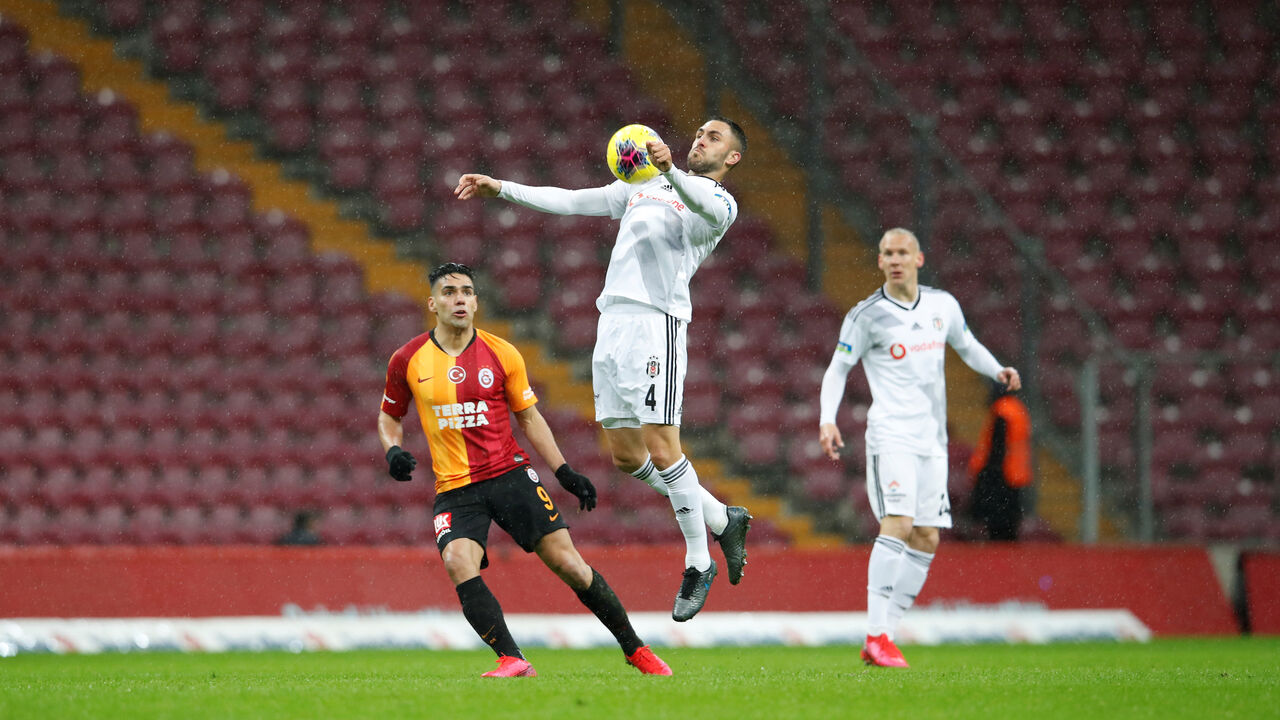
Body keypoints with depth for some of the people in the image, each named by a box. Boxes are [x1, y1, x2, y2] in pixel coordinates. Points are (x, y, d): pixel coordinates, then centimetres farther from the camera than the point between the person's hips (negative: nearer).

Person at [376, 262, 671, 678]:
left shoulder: (502, 355, 2)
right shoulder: (408, 361, 1)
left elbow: (529, 418, 12)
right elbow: (390, 416, 16)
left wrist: (565, 473, 6)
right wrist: (393, 450, -5)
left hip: (510, 474, 0)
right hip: (454, 489, 0)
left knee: (567, 562, -6)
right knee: (458, 563, -28)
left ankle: (634, 648, 9)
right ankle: (512, 660, -26)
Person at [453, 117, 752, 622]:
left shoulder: (720, 201, 3)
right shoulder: (643, 187, 26)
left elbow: (709, 211, -23)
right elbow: (571, 201, 28)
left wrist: (670, 171, -43)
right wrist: (500, 189, 21)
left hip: (657, 321, -7)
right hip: (613, 320, 7)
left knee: (661, 448, -14)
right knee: (626, 454, 5)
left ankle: (698, 564, -2)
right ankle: (722, 521, 20)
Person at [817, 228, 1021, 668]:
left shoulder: (943, 305, 9)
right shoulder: (867, 315, -4)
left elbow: (966, 346, 24)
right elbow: (837, 369, 3)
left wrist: (997, 371, 6)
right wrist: (827, 420, -11)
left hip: (932, 438, 6)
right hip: (891, 434, -6)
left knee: (926, 539, 2)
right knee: (898, 523, -21)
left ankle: (884, 635, 7)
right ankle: (876, 636, -23)